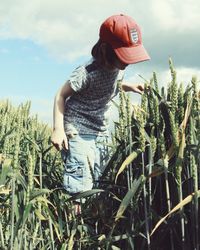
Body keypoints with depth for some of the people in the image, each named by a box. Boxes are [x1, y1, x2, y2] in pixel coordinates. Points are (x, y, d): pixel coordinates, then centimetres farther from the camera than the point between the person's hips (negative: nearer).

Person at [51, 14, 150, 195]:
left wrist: (129, 86, 4)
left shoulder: (117, 68, -1)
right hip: (78, 132, -8)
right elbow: (61, 95, -15)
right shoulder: (87, 73, -23)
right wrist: (58, 129, -23)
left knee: (97, 183, 9)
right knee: (80, 188, -13)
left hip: (100, 132, 8)